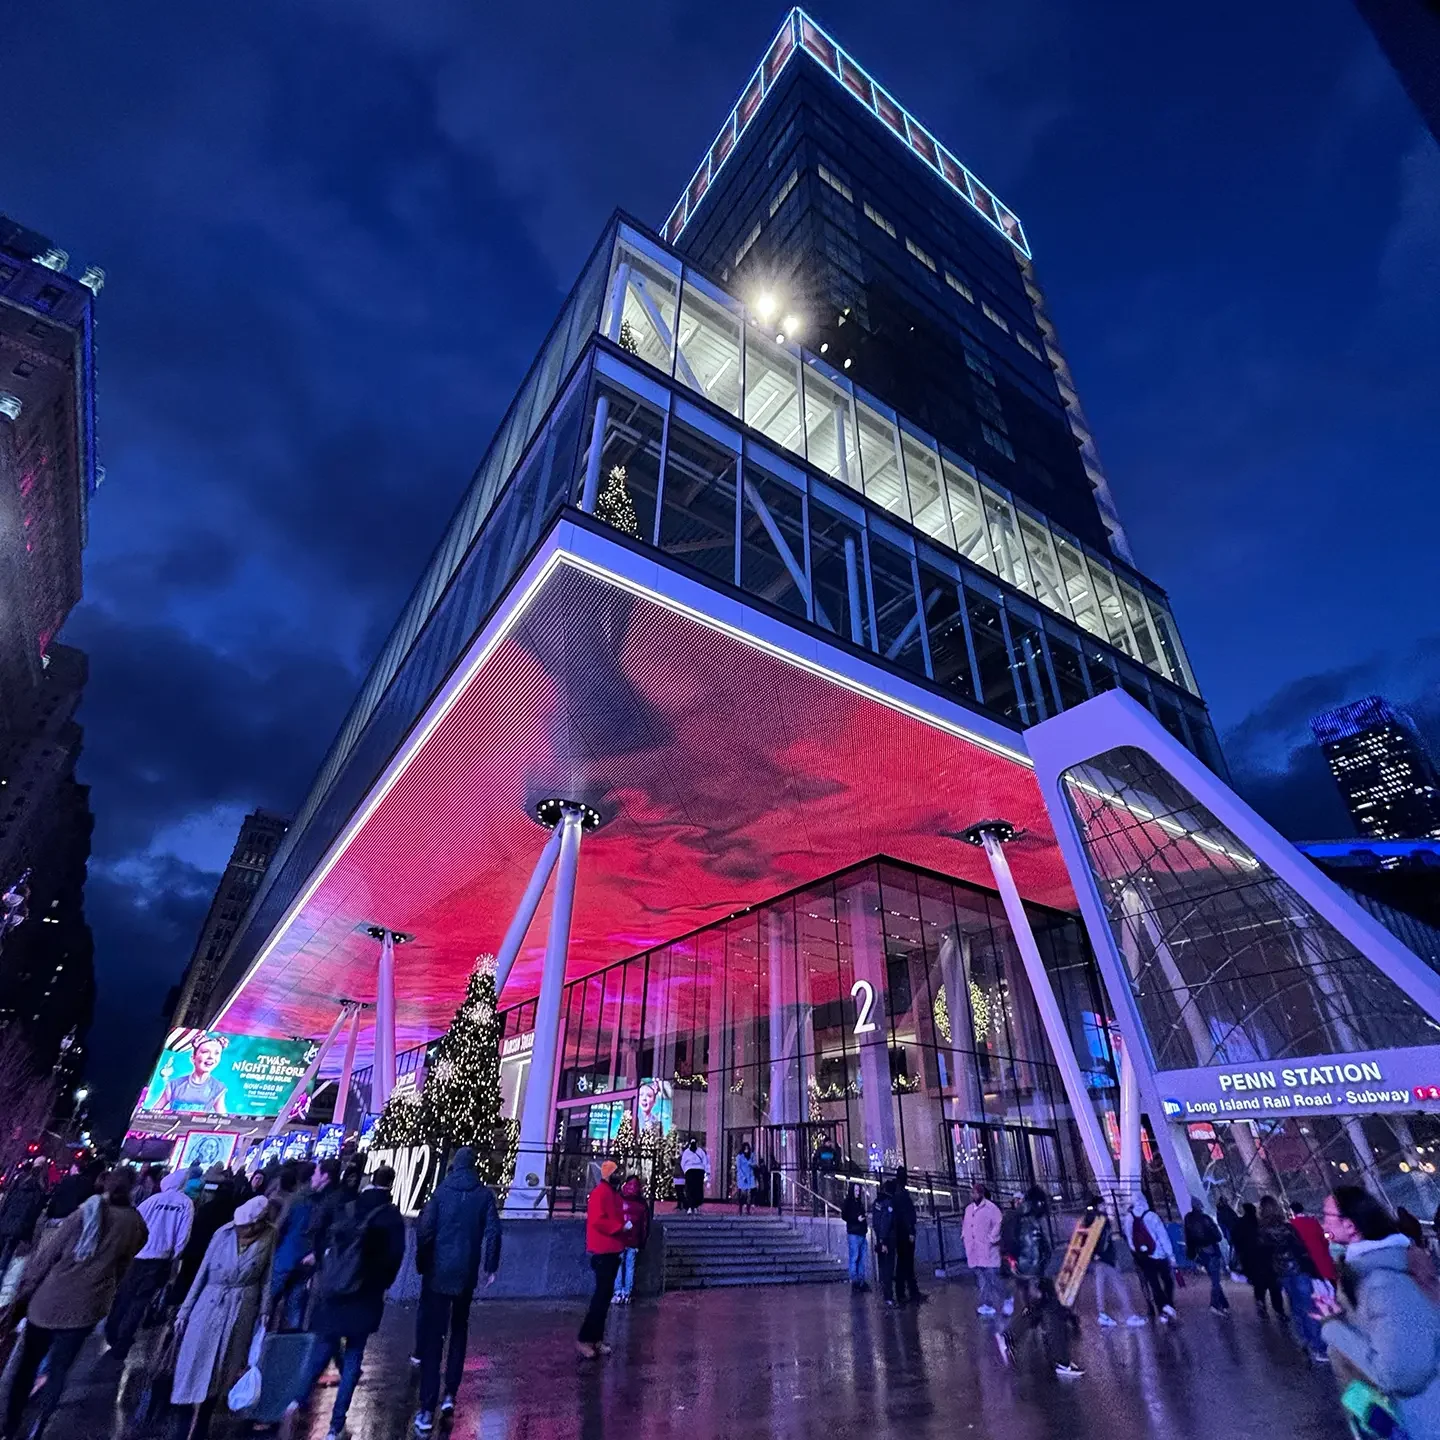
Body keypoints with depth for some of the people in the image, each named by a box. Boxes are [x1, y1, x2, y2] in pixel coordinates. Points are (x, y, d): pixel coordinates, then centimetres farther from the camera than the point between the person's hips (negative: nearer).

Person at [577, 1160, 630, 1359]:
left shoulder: (614, 1194, 14)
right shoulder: (600, 1193, -16)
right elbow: (597, 1220, -25)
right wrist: (622, 1226, -20)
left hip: (612, 1251, 10)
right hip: (602, 1252, -10)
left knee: (605, 1295, 13)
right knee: (602, 1296, -7)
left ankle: (597, 1339, 21)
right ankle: (584, 1339, 1)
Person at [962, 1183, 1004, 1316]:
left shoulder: (991, 1207, -10)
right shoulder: (968, 1208, 11)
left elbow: (998, 1224, -16)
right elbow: (965, 1224, 22)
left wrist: (991, 1240, -16)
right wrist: (964, 1236, 10)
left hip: (988, 1251, -6)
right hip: (975, 1252, 6)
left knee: (992, 1278, -2)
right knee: (982, 1279, 10)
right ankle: (987, 1304, 17)